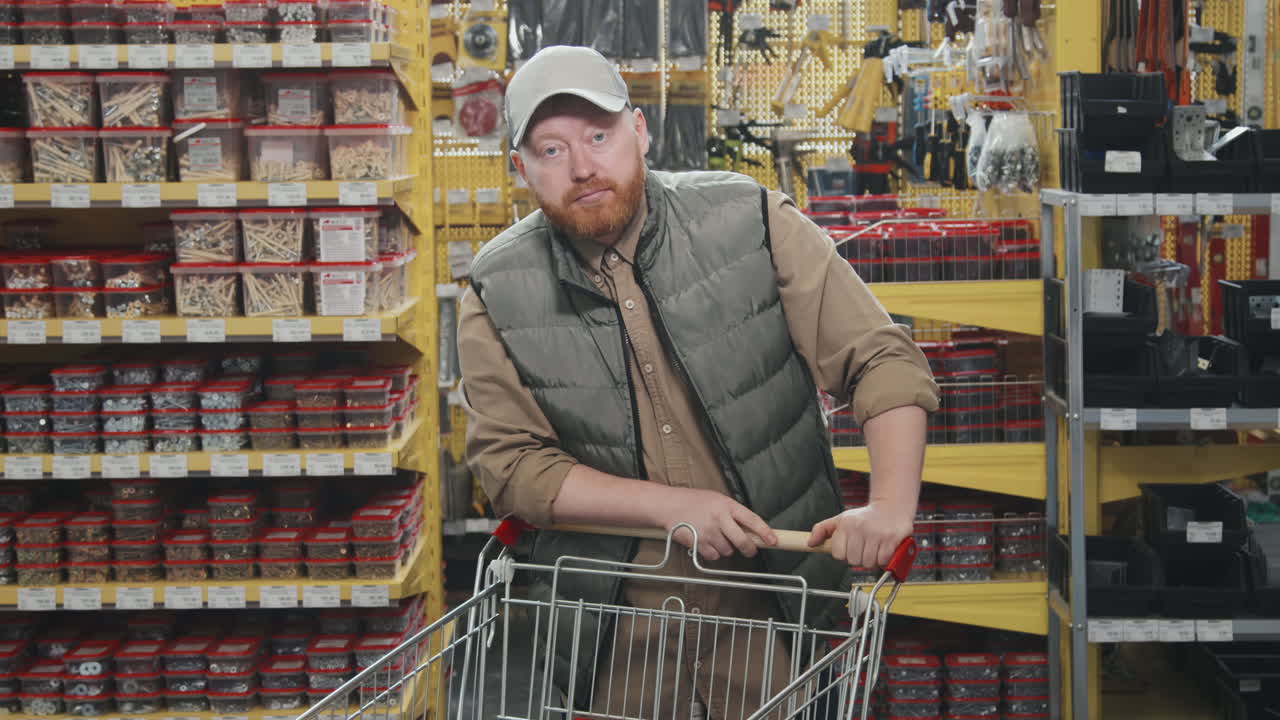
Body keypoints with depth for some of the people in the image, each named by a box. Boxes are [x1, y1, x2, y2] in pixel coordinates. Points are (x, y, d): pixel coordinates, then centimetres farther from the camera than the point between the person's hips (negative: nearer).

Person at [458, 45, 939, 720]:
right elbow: (508, 462, -6)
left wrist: (890, 506, -23)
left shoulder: (752, 224, -8)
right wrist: (672, 505, -17)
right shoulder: (496, 296, -5)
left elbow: (884, 360, -8)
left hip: (767, 600, -1)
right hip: (617, 622, 1)